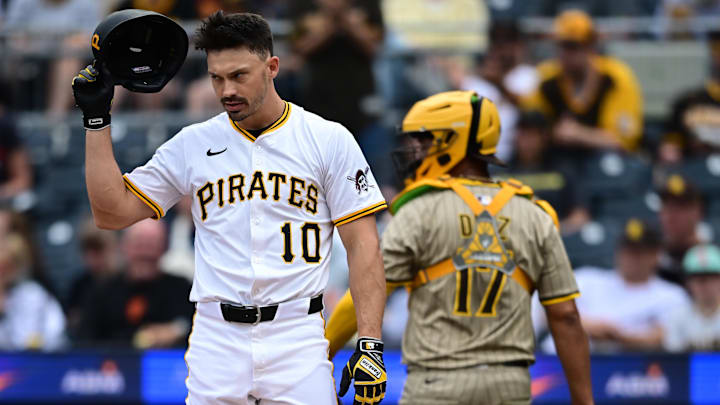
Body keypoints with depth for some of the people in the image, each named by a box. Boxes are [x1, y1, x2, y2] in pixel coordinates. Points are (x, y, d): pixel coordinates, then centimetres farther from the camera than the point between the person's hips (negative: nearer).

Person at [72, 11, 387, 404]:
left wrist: (370, 344, -9)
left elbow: (363, 245, 1)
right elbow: (112, 212, 11)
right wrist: (96, 118, 5)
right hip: (216, 339, 2)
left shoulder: (329, 140, 3)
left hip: (297, 339, -2)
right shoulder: (193, 144, 10)